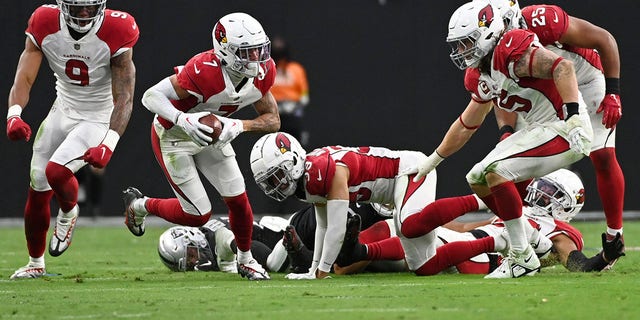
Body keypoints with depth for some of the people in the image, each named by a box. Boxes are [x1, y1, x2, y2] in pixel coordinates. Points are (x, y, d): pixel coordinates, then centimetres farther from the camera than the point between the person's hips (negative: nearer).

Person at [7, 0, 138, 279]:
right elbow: (24, 78, -18)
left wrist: (108, 146, -39)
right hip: (63, 110, 4)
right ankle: (35, 263, 29)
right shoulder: (44, 25, -15)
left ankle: (68, 213, 11)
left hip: (99, 119, -4)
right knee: (37, 191, 7)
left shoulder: (116, 33, -24)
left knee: (56, 172, -25)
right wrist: (14, 115, -39)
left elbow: (124, 97, -25)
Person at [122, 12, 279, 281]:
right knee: (198, 215, -4)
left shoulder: (262, 73, -17)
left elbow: (272, 120, -8)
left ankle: (246, 259, 26)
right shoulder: (204, 71, -37)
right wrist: (184, 120, -50)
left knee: (238, 200, 1)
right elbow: (151, 96, -34)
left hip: (210, 135, 6)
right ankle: (139, 205, 22)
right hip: (173, 138, -6)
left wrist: (238, 126, -27)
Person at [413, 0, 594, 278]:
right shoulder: (481, 76, 11)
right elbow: (467, 124, 24)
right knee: (478, 179, 9)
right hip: (539, 130, 10)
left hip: (565, 129, -10)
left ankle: (523, 258, -15)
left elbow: (562, 67, -30)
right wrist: (433, 160, 31)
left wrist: (573, 116, -38)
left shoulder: (510, 50, -19)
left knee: (496, 171, -21)